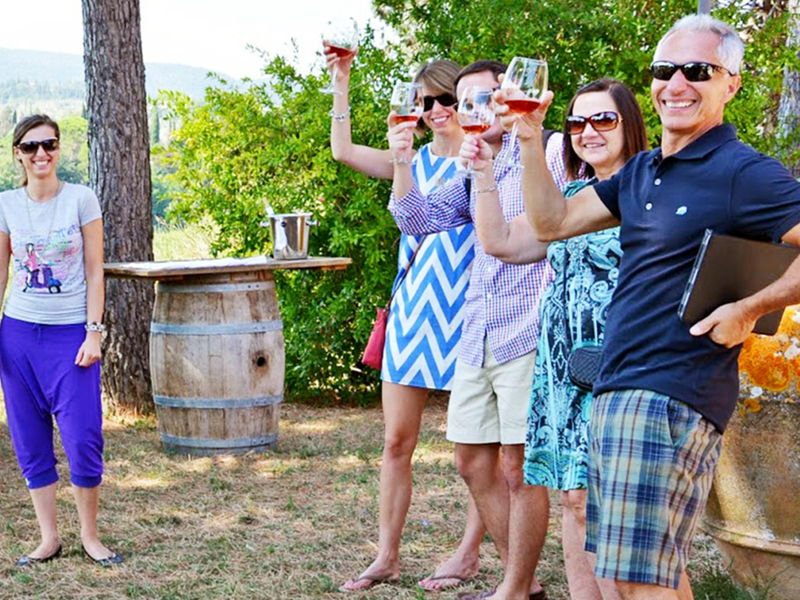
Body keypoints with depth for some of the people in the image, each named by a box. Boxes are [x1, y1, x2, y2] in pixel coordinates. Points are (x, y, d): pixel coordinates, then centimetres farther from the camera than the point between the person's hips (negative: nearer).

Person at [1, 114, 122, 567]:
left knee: (84, 440, -5)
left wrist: (94, 332, -7)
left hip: (72, 332, -2)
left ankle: (90, 536, 12)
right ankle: (49, 538, 16)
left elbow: (95, 272, -2)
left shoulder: (81, 199, -3)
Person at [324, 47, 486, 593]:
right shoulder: (414, 163, 13)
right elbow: (344, 150, 7)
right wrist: (341, 80, 5)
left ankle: (469, 554, 14)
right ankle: (387, 557, 15)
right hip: (412, 310, 5)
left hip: (466, 312, -5)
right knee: (396, 442, 6)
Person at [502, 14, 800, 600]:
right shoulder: (641, 173, 16)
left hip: (674, 396, -9)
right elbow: (553, 221, 18)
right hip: (617, 392, 9)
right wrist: (531, 140, 8)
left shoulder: (744, 173, -10)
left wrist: (748, 309, -17)